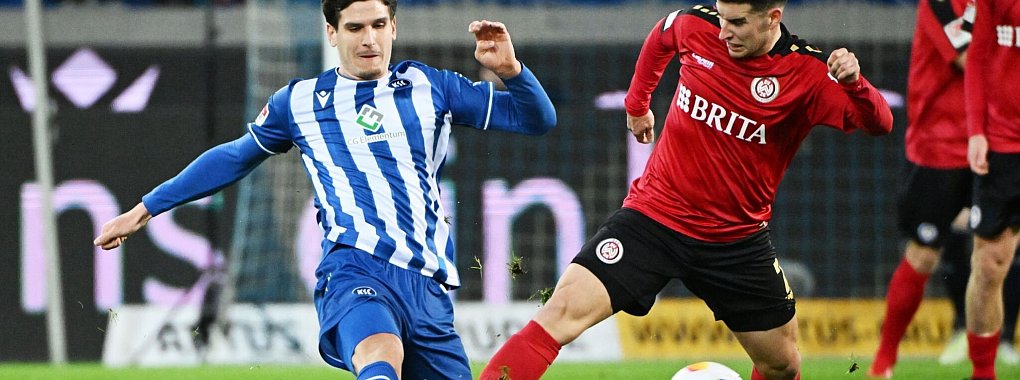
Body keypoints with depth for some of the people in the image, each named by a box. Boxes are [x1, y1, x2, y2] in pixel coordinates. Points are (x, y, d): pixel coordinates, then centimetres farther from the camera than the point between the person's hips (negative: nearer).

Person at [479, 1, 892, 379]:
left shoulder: (808, 72, -13)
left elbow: (879, 123, -21)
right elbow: (660, 37, 18)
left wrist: (854, 82, -40)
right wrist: (637, 101, 26)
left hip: (737, 239, 0)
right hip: (655, 213, 0)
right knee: (564, 310, -18)